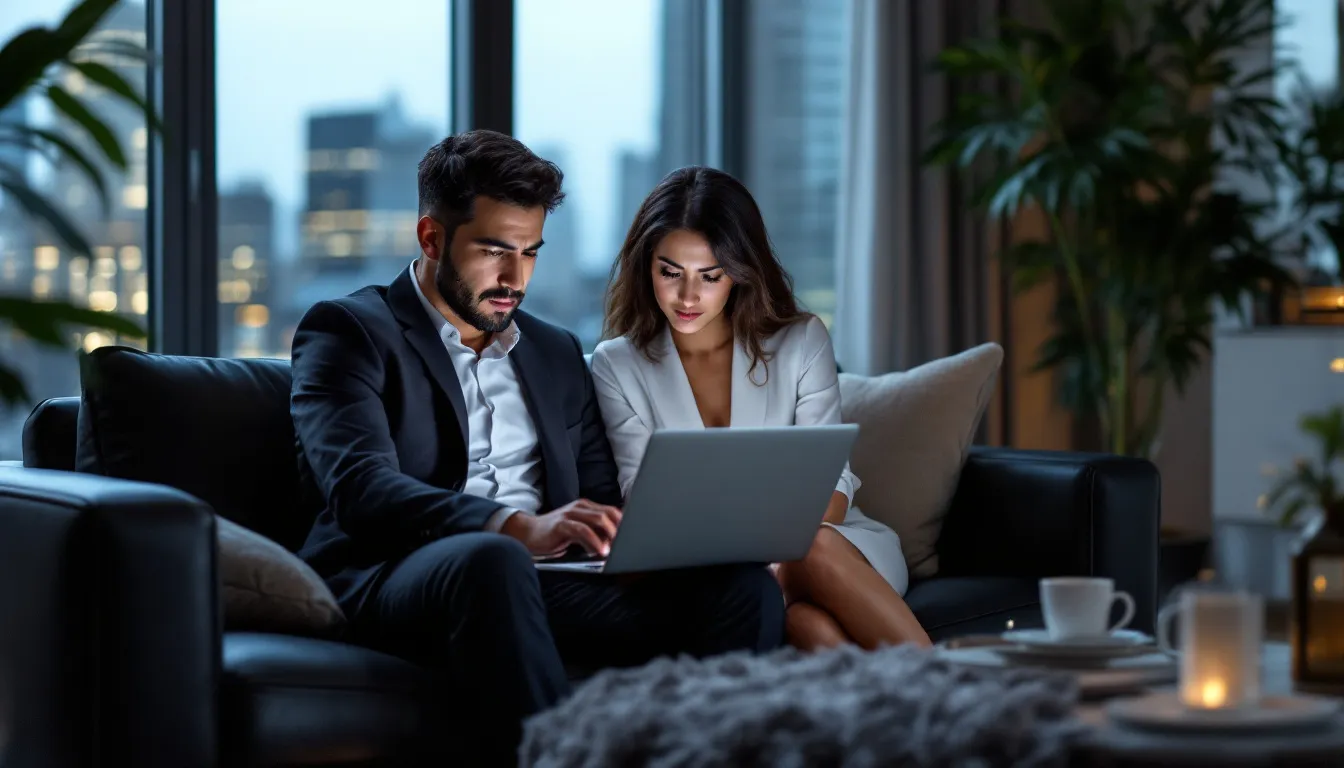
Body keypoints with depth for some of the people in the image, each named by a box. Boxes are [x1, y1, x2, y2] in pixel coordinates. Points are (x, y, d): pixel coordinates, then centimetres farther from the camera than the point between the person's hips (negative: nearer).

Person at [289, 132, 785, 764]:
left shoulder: (557, 353, 27)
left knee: (743, 587, -19)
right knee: (492, 561, -41)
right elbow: (358, 487, -11)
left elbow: (600, 495, 25)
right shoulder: (346, 331, 6)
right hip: (393, 580, -6)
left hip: (544, 582, 6)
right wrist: (520, 528, -28)